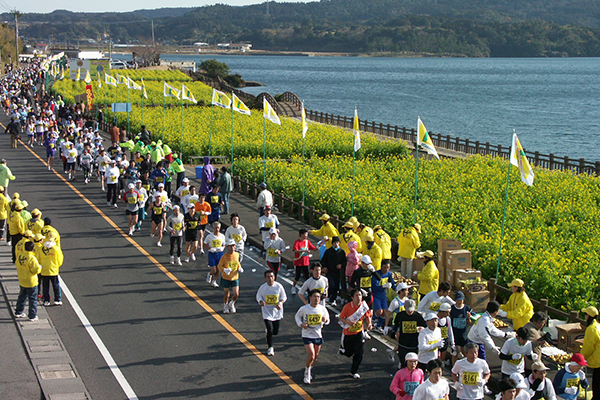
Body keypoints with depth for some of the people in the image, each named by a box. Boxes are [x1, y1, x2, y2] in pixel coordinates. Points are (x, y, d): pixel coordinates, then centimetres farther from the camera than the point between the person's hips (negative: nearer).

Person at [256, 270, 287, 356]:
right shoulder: (263, 287, -10)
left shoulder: (279, 286, -8)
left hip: (277, 312, 2)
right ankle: (270, 348, 8)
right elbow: (258, 296, 5)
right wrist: (261, 301, -17)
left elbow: (284, 297, 3)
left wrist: (280, 303, -17)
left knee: (275, 332, 7)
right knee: (270, 331, -11)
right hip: (267, 312, -2)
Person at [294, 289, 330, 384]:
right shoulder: (304, 308, -11)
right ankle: (307, 374, 8)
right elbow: (297, 316, 6)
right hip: (307, 335, -4)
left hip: (318, 335, 4)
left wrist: (325, 320, -14)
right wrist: (301, 324, -12)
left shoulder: (322, 308, -3)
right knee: (311, 355, -15)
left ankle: (309, 369, 41)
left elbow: (327, 320, 10)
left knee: (316, 356, 13)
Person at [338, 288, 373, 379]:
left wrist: (369, 324, -14)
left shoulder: (364, 305, -11)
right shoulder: (347, 307, -20)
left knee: (359, 353, -2)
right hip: (348, 333, -2)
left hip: (359, 332, 2)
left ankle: (354, 372, 19)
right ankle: (342, 347, 48)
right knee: (348, 353, 11)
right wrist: (348, 322, -30)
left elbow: (368, 316, 5)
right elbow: (341, 318, -12)